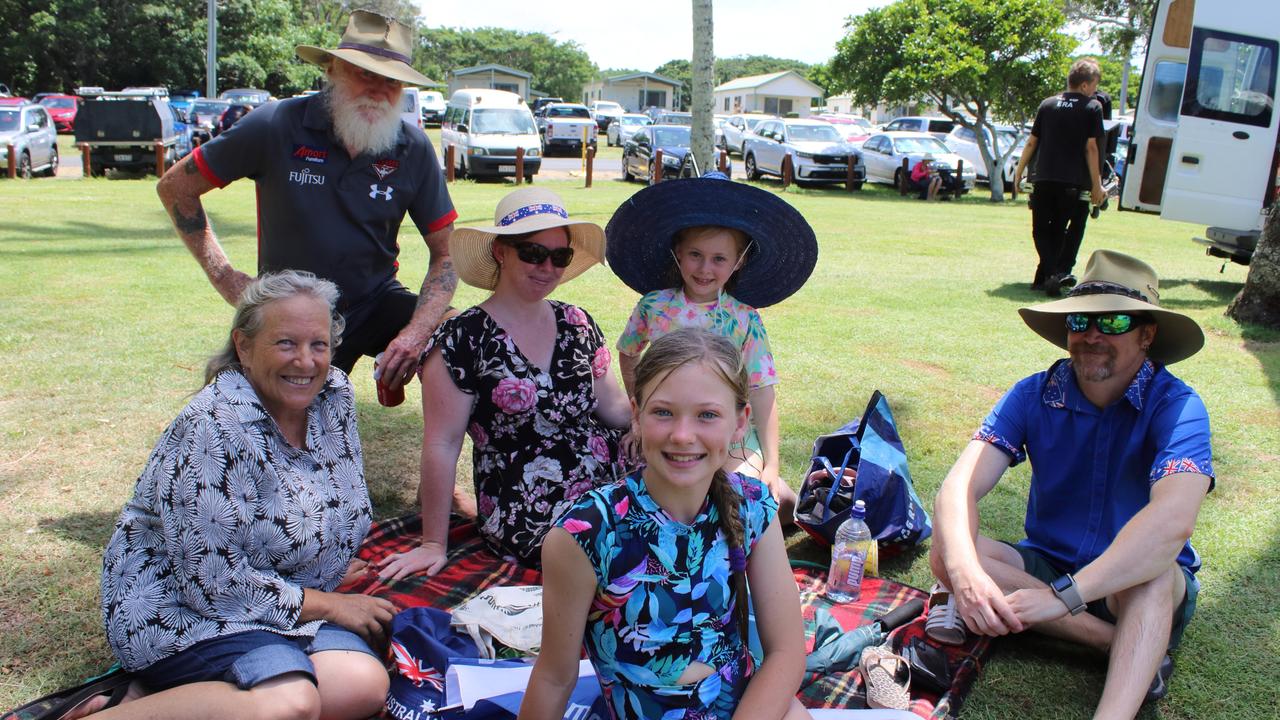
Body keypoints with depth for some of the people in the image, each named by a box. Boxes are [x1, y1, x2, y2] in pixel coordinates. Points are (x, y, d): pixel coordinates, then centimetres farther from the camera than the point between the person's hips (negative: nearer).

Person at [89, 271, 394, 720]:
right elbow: (213, 585, -22)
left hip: (289, 604, 7)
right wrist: (329, 606, -14)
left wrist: (336, 563, 10)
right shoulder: (214, 430, -21)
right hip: (184, 611, -7)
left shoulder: (334, 395, 0)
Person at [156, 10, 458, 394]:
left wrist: (416, 332, -22)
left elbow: (446, 252, -6)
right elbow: (175, 187, -1)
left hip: (377, 305, 1)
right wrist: (223, 276, -7)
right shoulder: (277, 125, -13)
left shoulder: (413, 149, -9)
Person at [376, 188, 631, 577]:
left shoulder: (577, 323, 11)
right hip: (529, 518, -7)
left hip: (607, 485, 7)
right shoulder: (462, 339, -7)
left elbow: (614, 407, 14)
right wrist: (433, 545, -6)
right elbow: (442, 445, -7)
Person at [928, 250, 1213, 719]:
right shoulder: (1034, 395, -10)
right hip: (1048, 565, 4)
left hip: (1152, 593, -3)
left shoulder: (1175, 406, -18)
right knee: (945, 553, -24)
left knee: (1151, 569, -37)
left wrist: (1063, 594, -45)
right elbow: (961, 486, -21)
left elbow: (1173, 521, -36)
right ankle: (1130, 649, -20)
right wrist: (964, 571, -42)